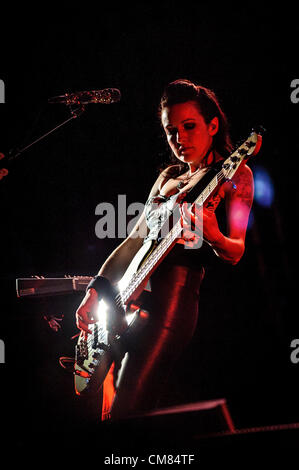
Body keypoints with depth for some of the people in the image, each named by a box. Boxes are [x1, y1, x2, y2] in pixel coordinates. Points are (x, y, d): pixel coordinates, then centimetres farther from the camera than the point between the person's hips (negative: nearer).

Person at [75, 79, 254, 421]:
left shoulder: (235, 174, 3)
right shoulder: (169, 176, 21)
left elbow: (235, 253, -3)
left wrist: (212, 237, -26)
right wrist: (96, 289, 9)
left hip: (174, 290, -7)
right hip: (127, 297, 7)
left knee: (125, 414, -15)